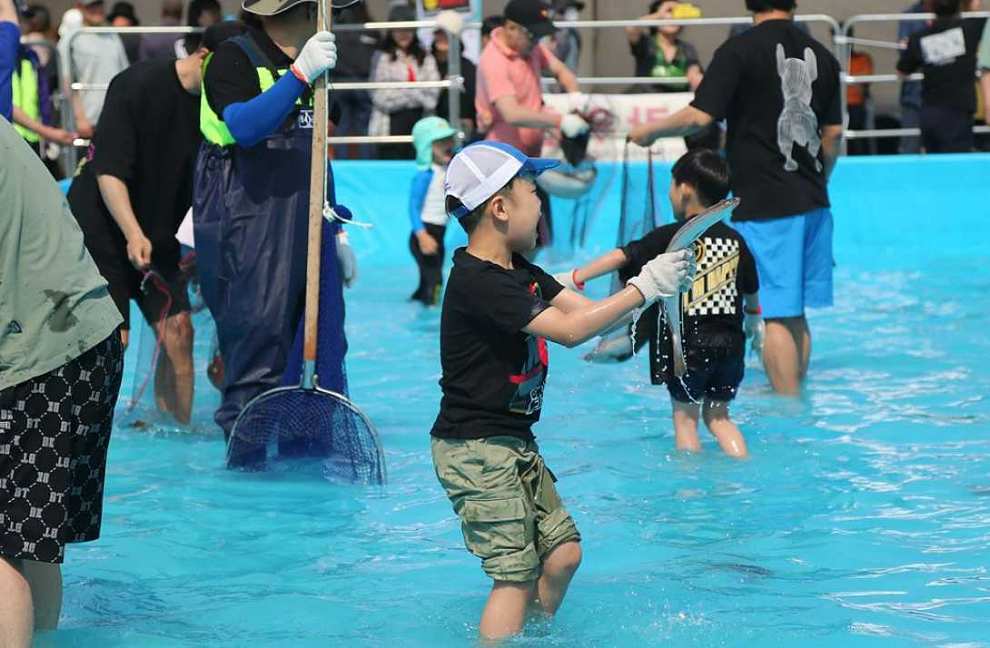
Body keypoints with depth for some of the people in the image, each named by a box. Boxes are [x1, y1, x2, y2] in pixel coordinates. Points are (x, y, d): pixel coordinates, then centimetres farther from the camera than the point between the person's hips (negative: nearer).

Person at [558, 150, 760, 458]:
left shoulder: (672, 237, -7)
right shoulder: (735, 240, 8)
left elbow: (622, 257, -15)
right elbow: (752, 289, 22)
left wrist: (574, 279, -12)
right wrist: (753, 319, 42)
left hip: (688, 343, -4)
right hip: (731, 341, 4)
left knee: (685, 415, 9)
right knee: (718, 415, 19)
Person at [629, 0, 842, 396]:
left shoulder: (739, 50, -9)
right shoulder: (821, 55, 9)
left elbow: (700, 116, -15)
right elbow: (833, 132, 15)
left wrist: (649, 132, 1)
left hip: (764, 203, -6)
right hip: (812, 200, 6)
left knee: (774, 314, -4)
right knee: (794, 311, 15)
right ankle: (793, 393, 23)